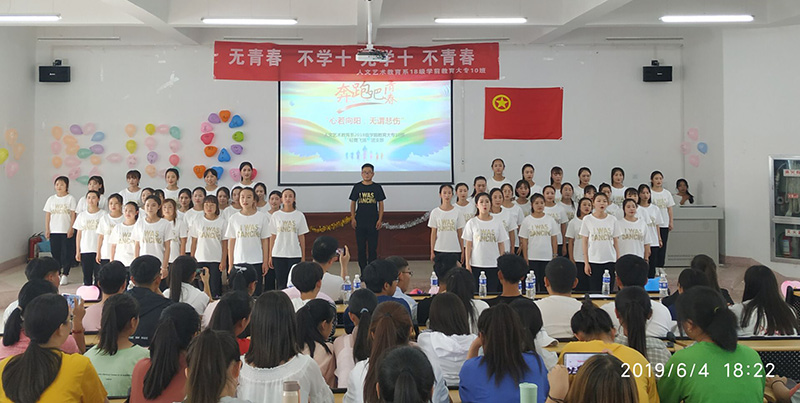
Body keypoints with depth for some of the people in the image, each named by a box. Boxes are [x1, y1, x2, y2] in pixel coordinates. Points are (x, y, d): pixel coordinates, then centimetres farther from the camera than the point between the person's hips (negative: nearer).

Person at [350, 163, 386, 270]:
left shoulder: (377, 187, 3)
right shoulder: (357, 187, 4)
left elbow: (381, 204, 5)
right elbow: (353, 203, 8)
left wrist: (380, 219, -2)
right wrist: (353, 218, 0)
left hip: (373, 221, -1)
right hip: (360, 221, 1)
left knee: (373, 247, 0)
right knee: (361, 246, 4)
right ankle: (363, 269, 13)